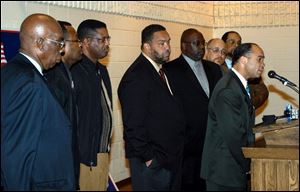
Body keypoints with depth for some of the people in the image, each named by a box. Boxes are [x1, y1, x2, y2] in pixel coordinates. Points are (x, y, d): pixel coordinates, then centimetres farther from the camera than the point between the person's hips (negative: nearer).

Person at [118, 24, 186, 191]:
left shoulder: (162, 70, 11)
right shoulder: (136, 77, -18)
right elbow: (133, 125, -20)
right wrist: (148, 158, -16)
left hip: (172, 157, 9)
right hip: (151, 163, -8)